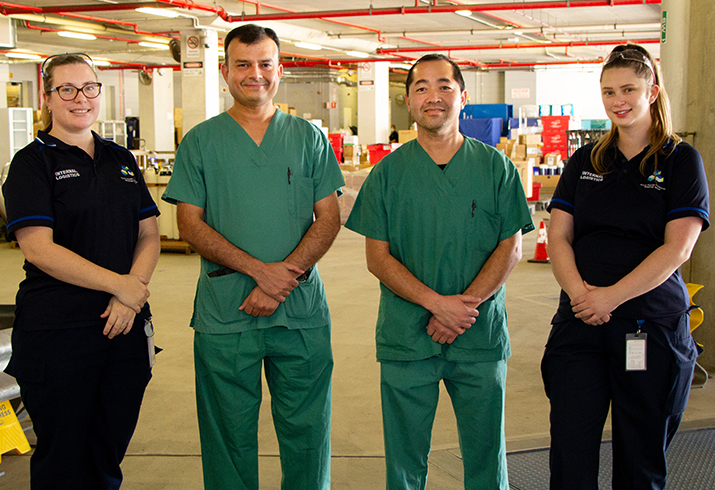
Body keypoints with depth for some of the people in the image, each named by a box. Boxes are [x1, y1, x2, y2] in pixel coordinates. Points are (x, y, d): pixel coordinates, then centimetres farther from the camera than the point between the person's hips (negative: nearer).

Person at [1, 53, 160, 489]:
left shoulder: (121, 159, 13)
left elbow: (149, 235, 9)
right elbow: (38, 247, -14)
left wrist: (131, 295, -8)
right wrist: (117, 284, -17)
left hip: (127, 325, 5)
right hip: (58, 333, -4)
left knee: (109, 454, 13)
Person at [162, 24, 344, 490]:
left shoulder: (309, 138, 7)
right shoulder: (200, 142, 5)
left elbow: (329, 220, 2)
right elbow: (191, 225, -2)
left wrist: (283, 279, -13)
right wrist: (259, 270, -15)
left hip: (302, 312, 1)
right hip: (224, 313, 0)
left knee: (307, 430, 8)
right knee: (229, 434, 8)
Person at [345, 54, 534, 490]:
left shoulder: (495, 167, 3)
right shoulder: (388, 173, 2)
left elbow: (511, 247, 1)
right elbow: (378, 257, -2)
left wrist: (467, 305, -13)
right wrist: (438, 303, -14)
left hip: (481, 339, 1)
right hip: (406, 339, 0)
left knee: (486, 454, 10)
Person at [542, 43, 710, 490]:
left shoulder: (681, 160, 1)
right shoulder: (585, 161, 12)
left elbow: (677, 248, -9)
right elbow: (558, 236, 6)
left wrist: (611, 296, -16)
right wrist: (579, 291, -12)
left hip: (652, 325, -2)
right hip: (580, 322, 3)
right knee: (570, 451, -1)